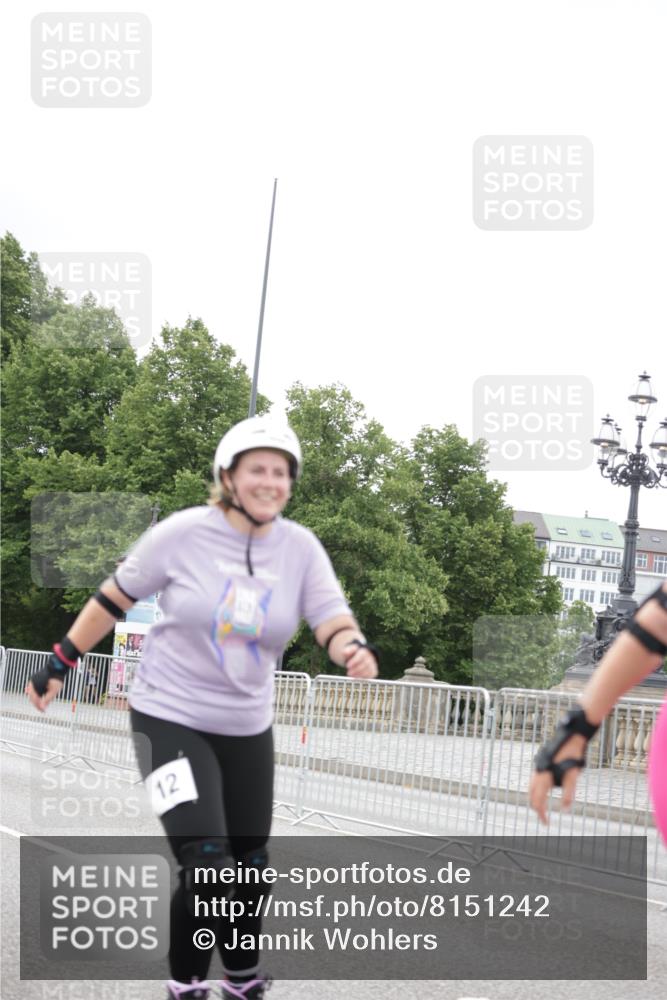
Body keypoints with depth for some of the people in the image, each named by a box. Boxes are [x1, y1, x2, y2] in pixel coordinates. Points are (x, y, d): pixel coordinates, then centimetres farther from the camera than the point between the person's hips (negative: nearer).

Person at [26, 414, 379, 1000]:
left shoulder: (300, 548, -6)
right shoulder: (184, 534, -14)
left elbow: (332, 623, -13)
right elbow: (115, 599, -3)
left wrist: (355, 651, -36)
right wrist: (59, 664, 2)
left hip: (247, 728, 4)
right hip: (170, 718, -4)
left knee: (250, 868, 15)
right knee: (208, 866, -17)